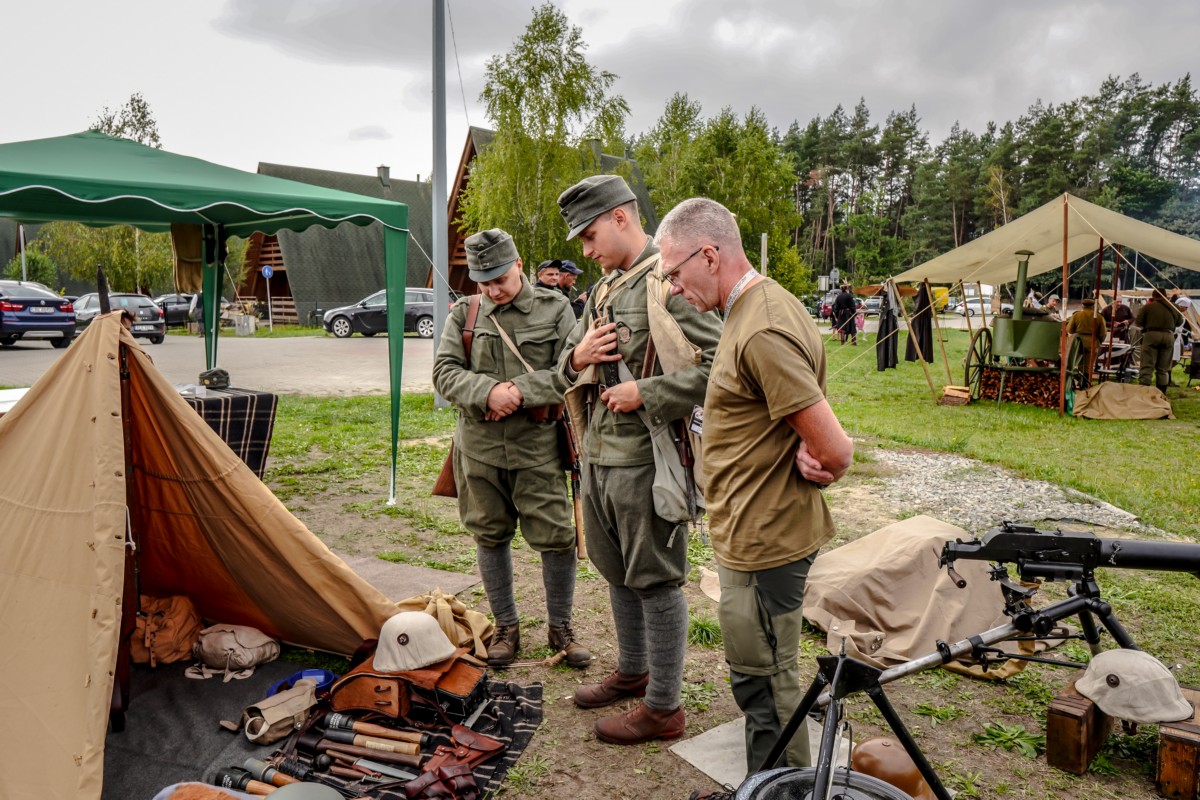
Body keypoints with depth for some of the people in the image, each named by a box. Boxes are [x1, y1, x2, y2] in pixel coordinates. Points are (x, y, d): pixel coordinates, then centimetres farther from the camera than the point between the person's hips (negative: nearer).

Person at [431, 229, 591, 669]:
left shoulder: (554, 308, 0)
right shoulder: (464, 313, 5)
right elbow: (444, 371, 0)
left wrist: (519, 391, -17)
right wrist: (489, 392, -18)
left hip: (537, 446, -2)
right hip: (479, 448, 2)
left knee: (556, 538, 1)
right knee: (490, 536, 12)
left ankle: (560, 628, 23)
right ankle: (505, 627, 30)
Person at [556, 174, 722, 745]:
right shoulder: (604, 288, 14)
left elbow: (720, 361, -23)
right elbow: (569, 360, 22)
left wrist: (645, 394, -21)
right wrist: (576, 357, -2)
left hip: (645, 459, -9)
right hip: (598, 455, 9)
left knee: (655, 581, 3)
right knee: (616, 571, 21)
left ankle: (663, 707, 19)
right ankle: (632, 671, 41)